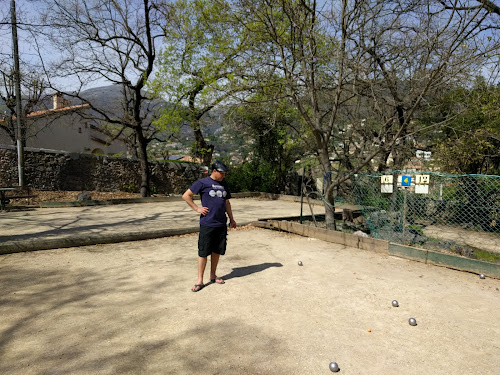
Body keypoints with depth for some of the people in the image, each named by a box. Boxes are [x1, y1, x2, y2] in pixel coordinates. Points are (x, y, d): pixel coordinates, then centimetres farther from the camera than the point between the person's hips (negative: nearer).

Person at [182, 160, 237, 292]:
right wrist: (197, 208, -8)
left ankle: (213, 275, 28)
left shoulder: (224, 184, 14)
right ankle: (200, 280, 9)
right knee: (203, 252, -1)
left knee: (217, 250, 12)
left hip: (221, 224, 6)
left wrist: (231, 218, 20)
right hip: (207, 224, -6)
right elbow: (186, 196, -3)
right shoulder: (202, 182, -5)